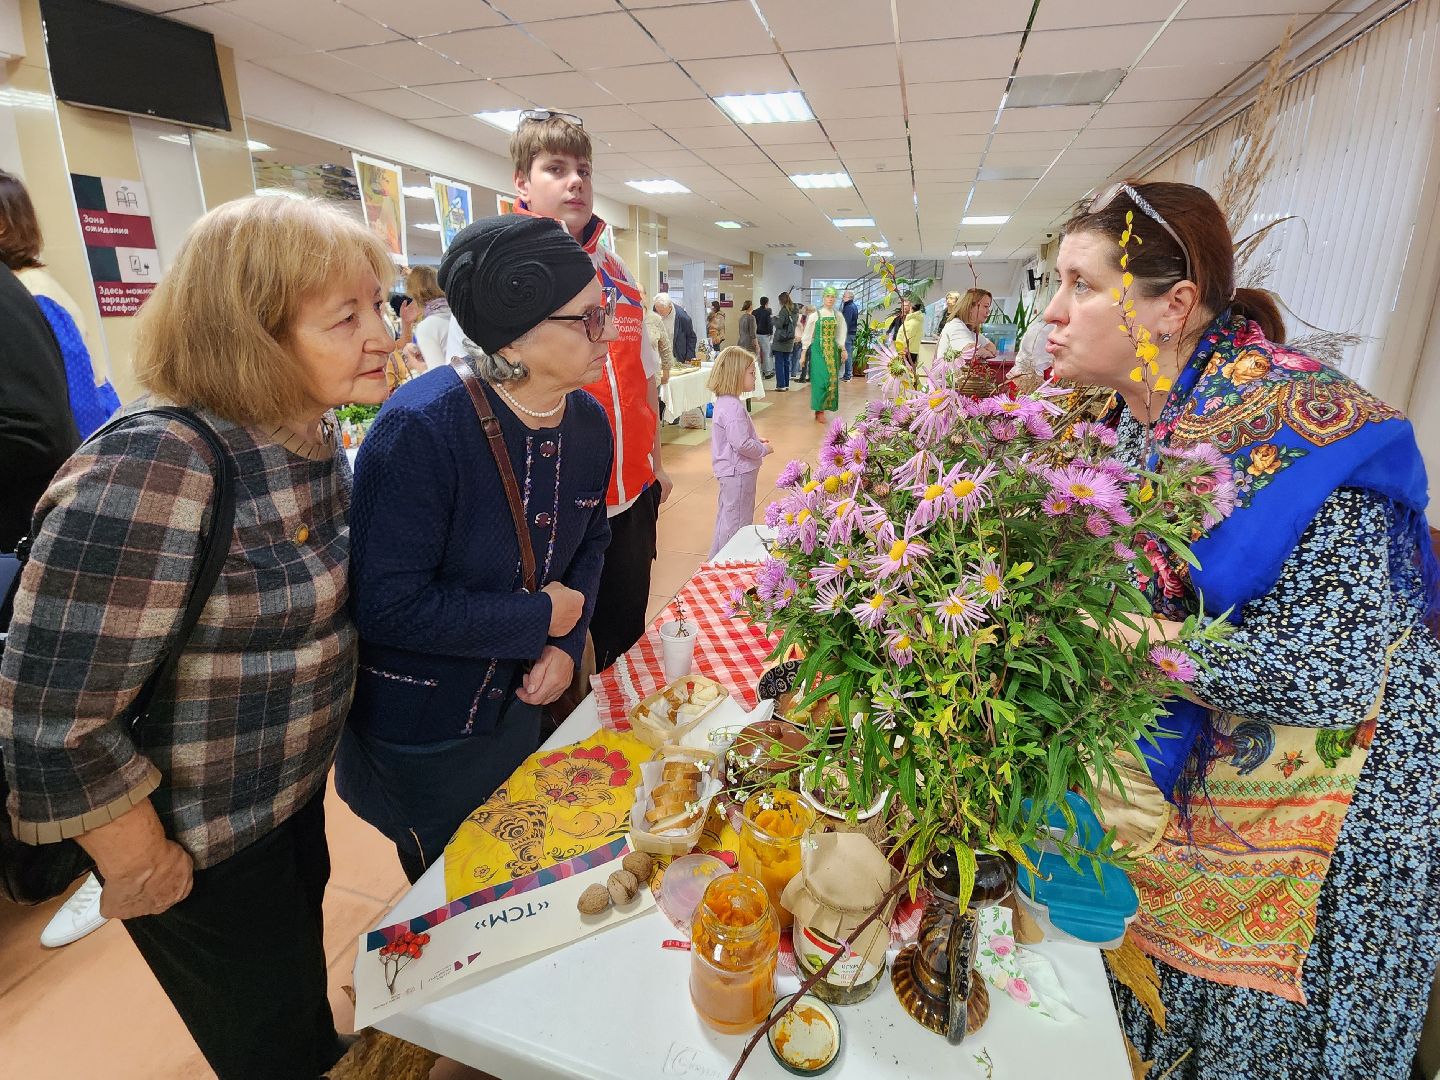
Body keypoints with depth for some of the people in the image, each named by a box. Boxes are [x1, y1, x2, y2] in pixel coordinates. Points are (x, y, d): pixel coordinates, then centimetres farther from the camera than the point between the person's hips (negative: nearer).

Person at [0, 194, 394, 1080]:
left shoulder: (311, 432, -6)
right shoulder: (153, 470, -32)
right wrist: (144, 870, -16)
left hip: (294, 789, 7)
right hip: (205, 854, -7)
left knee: (302, 959, 33)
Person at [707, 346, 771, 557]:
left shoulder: (724, 402, 9)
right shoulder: (733, 407, -24)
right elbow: (742, 444, -28)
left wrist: (756, 441, 11)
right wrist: (764, 449, -12)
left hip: (730, 471, 11)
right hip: (738, 472, -11)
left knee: (726, 517, 22)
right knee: (737, 523, 1)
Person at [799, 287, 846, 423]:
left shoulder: (838, 316, 8)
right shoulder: (815, 315, -2)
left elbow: (840, 335, 14)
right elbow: (807, 335, 0)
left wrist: (843, 350, 7)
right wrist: (803, 353, -2)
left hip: (833, 350, 4)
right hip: (818, 349, -4)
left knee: (832, 378, 1)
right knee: (821, 378, -13)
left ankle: (824, 407, 11)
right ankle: (819, 409, -8)